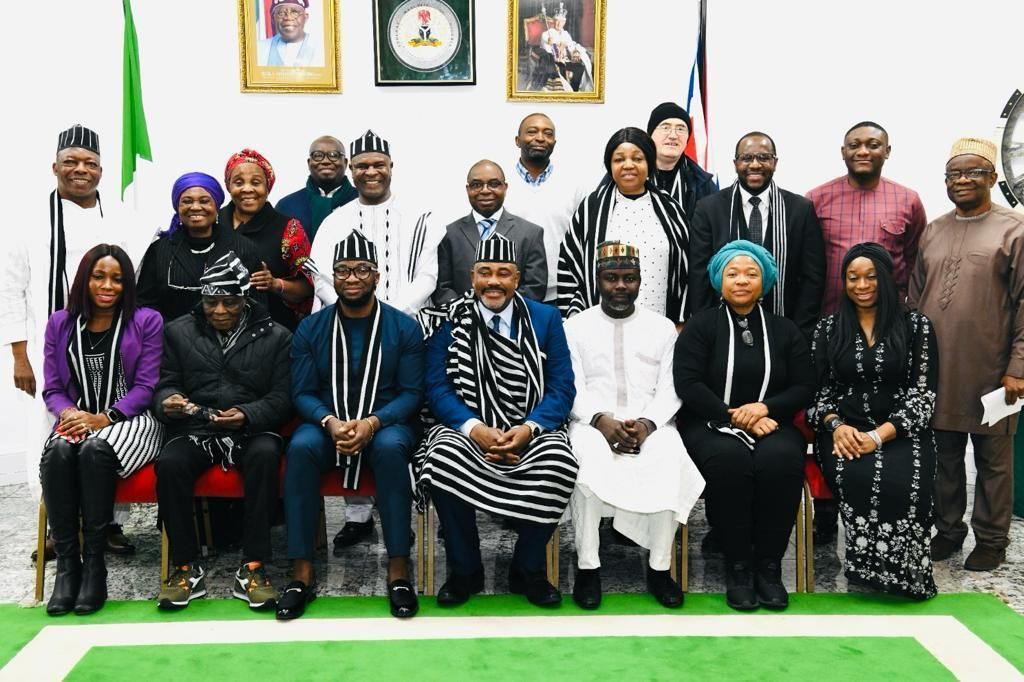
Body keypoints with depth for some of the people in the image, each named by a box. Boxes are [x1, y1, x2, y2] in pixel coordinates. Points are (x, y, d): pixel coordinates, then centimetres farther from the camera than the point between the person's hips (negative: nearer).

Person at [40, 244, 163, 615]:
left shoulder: (146, 321, 4)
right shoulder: (60, 324, 14)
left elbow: (146, 386, -3)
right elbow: (52, 388, 11)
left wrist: (105, 418, -18)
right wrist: (69, 413, -13)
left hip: (130, 420, -3)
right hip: (77, 420, 3)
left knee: (95, 450, -35)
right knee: (57, 452, -31)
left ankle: (94, 561, -25)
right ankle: (67, 561, -24)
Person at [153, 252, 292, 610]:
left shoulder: (275, 336, 5)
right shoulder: (178, 332, 12)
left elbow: (282, 397, 0)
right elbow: (165, 384, 11)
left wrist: (247, 415, -19)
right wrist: (168, 401, -15)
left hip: (252, 430, -1)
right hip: (195, 430, 2)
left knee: (266, 455, -35)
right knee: (169, 462, -31)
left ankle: (252, 567, -26)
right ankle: (186, 567, -14)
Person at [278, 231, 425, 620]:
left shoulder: (404, 327, 0)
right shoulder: (311, 329, 5)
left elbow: (412, 393, -3)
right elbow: (302, 393, 2)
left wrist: (373, 423, -21)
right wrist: (330, 422, -19)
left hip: (386, 424, -1)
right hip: (327, 424, 1)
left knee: (390, 447, -36)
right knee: (300, 447, -32)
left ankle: (398, 570, -27)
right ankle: (302, 573, -25)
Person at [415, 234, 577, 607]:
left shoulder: (546, 319, 7)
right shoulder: (449, 321, 4)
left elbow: (562, 388, 1)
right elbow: (437, 387, -2)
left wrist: (529, 428, -16)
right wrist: (474, 428, -19)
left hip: (529, 432, 1)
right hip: (468, 429, 0)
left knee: (560, 463, -31)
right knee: (443, 458, -32)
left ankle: (527, 570, -5)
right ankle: (465, 570, -8)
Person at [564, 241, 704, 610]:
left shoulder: (662, 327, 14)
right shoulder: (576, 326, 11)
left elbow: (670, 390, 5)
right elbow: (572, 388, 1)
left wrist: (647, 423, -14)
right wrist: (601, 420, -17)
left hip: (651, 424, 1)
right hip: (593, 422, -1)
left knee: (670, 461, -32)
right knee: (589, 462, -35)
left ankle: (660, 568, -19)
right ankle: (588, 566, -22)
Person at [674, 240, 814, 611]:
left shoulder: (784, 330, 14)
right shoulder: (701, 325, 5)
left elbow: (805, 388, 7)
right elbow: (687, 384, -7)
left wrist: (765, 408, -12)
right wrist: (735, 417, -15)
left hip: (771, 424, 2)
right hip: (711, 424, -2)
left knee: (781, 459, -32)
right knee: (730, 460, -36)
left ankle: (769, 566, -20)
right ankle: (737, 566, -22)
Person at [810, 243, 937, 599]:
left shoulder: (916, 326, 5)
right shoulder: (828, 328, 12)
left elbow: (923, 391, -2)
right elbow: (819, 389, 9)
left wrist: (880, 435, -15)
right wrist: (836, 426, -12)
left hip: (901, 432, -1)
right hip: (845, 432, 1)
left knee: (903, 483, -34)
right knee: (859, 478, -34)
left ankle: (901, 573, -11)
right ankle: (873, 565, -13)